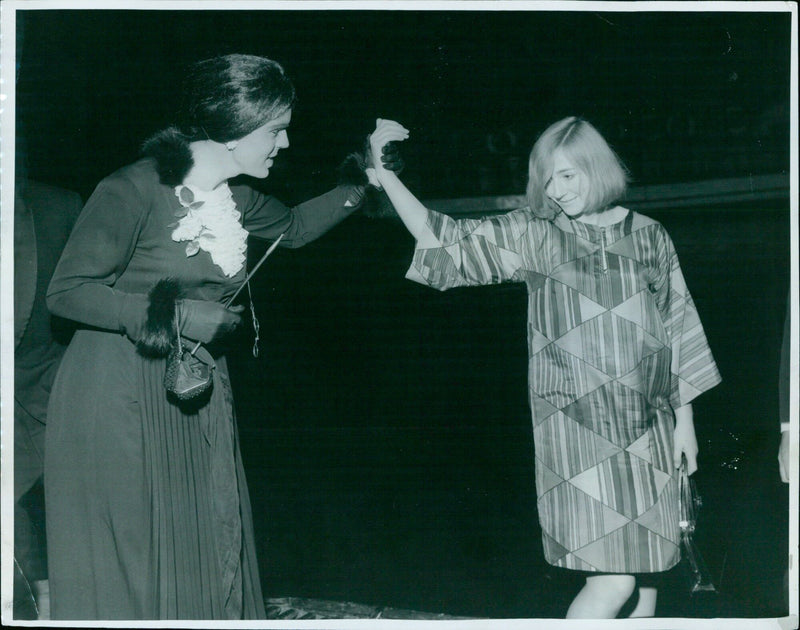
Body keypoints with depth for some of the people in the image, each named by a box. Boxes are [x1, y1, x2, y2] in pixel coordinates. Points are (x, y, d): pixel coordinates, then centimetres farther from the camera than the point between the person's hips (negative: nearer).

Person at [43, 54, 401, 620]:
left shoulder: (238, 200, 5)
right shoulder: (134, 190, -18)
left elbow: (295, 228, 26)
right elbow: (66, 291, -17)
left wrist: (361, 186, 14)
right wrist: (177, 315, -23)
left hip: (196, 393, 7)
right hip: (118, 397, -7)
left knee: (208, 547, 10)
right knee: (124, 558, 1)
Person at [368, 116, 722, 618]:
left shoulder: (649, 237, 8)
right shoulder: (533, 235, 1)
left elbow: (678, 329, 12)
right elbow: (445, 239, -3)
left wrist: (684, 420, 12)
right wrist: (386, 176, -12)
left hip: (648, 430, 4)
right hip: (579, 430, -3)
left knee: (646, 568, 9)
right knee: (612, 581, -13)